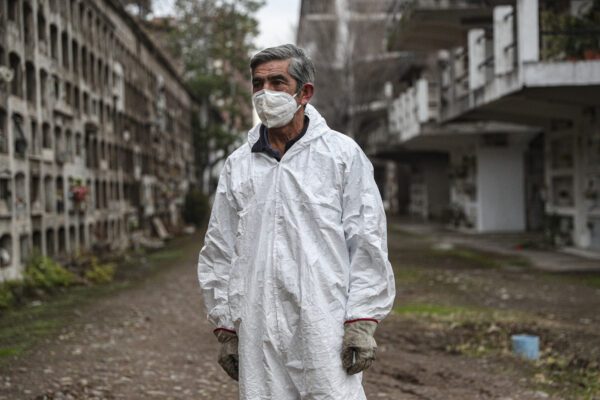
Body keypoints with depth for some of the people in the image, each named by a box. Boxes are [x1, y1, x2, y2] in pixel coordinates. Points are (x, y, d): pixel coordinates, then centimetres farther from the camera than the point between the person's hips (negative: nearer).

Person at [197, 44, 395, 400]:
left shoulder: (343, 154, 3)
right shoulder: (238, 165, 12)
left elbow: (367, 243, 0)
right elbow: (220, 251, 15)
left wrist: (362, 322, -7)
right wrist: (226, 329, 11)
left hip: (325, 328, -3)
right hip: (258, 334, 3)